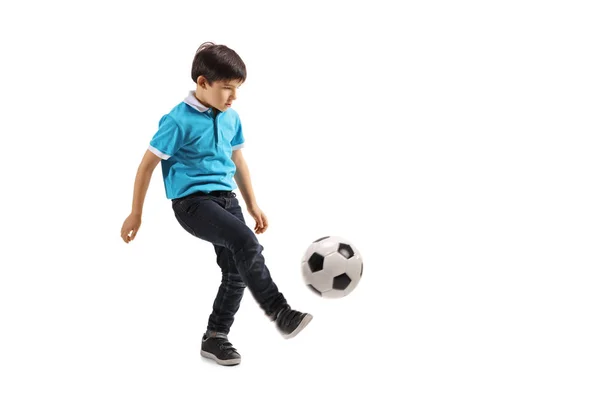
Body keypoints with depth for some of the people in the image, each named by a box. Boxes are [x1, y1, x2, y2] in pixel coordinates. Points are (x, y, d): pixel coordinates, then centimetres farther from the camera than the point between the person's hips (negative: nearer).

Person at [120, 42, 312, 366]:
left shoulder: (230, 118, 7)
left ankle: (214, 338, 23)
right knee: (246, 242, -29)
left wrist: (252, 205, 22)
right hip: (192, 201, -7)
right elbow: (148, 165, -7)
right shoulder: (179, 120, -13)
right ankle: (280, 314, -22)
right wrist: (136, 214, -3)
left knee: (237, 271, 6)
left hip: (226, 198, 8)